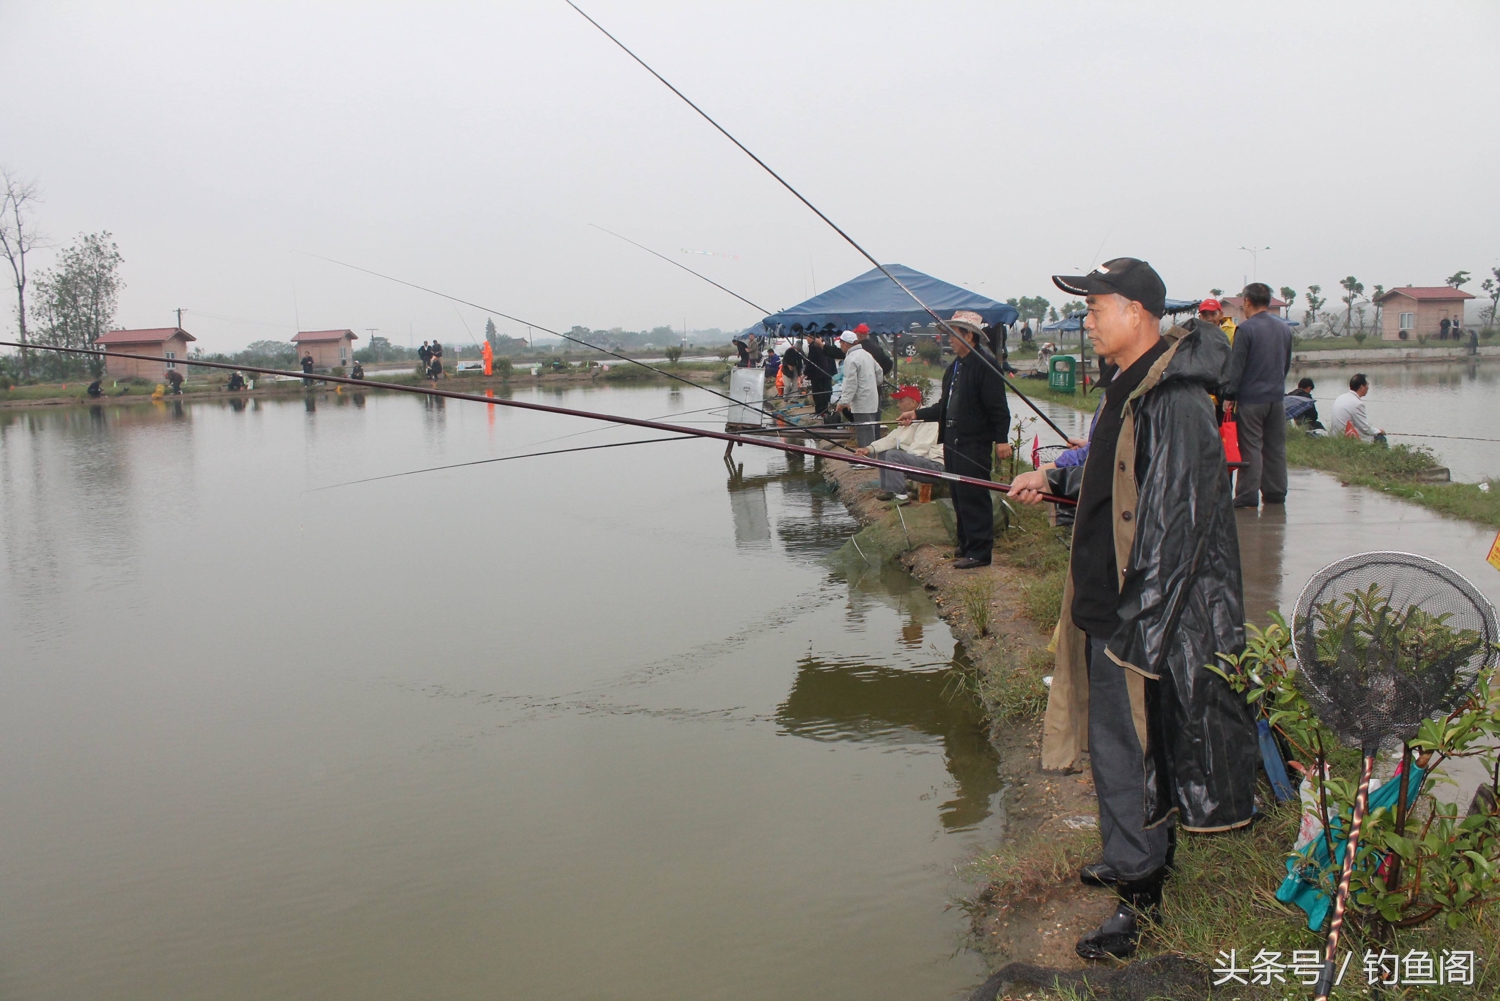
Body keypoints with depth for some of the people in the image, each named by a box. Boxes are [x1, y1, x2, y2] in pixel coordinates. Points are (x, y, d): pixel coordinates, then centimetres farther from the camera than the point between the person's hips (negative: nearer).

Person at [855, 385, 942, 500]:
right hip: (917, 460, 10)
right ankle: (887, 489, 10)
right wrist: (870, 448, -6)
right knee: (884, 452, 13)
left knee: (892, 455, -25)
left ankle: (900, 494, -17)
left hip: (933, 464, -10)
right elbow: (891, 439, 6)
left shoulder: (926, 420, -18)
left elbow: (920, 449, -26)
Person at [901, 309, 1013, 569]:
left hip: (974, 443, -9)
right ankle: (965, 544, 25)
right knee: (959, 495, 14)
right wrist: (917, 414, 17)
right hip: (952, 440, 9)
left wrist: (1001, 439, -20)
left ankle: (979, 551, 0)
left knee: (973, 497, -6)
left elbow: (998, 408, -16)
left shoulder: (985, 365, -12)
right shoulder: (953, 367, 16)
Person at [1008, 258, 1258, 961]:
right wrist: (1052, 477, 19)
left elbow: (1177, 524, -25)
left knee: (1125, 745, 0)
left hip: (1142, 615, -10)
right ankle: (1140, 854, 40)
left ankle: (1139, 896, 15)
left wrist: (1134, 628, -24)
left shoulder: (1175, 403, -23)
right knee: (1122, 736, 21)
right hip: (1111, 605, 10)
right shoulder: (1131, 388, 8)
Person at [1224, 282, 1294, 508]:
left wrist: (1229, 394, -8)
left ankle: (1248, 495, -4)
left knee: (1251, 447, -4)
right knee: (1276, 447, 10)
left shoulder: (1246, 329, -13)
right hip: (1276, 396, 6)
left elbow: (1236, 366, -13)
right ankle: (1275, 493, 15)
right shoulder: (1284, 327, 9)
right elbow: (1287, 363, 18)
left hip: (1251, 398, -6)